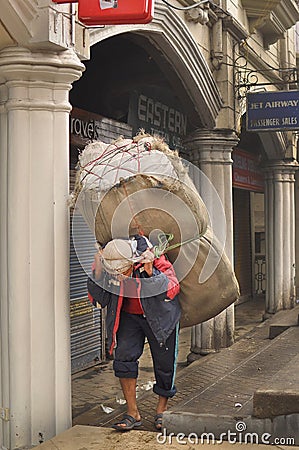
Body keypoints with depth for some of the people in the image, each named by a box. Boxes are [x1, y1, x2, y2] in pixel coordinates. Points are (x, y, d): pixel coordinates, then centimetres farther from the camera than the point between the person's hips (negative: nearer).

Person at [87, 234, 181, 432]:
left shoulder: (155, 258, -27)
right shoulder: (108, 264, -18)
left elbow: (173, 289, -28)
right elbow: (96, 298, -9)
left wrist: (151, 273, -40)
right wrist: (97, 274, -26)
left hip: (159, 316, -2)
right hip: (129, 315, 2)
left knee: (164, 361, 2)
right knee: (124, 356, -13)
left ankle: (162, 409, 24)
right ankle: (133, 413, -2)